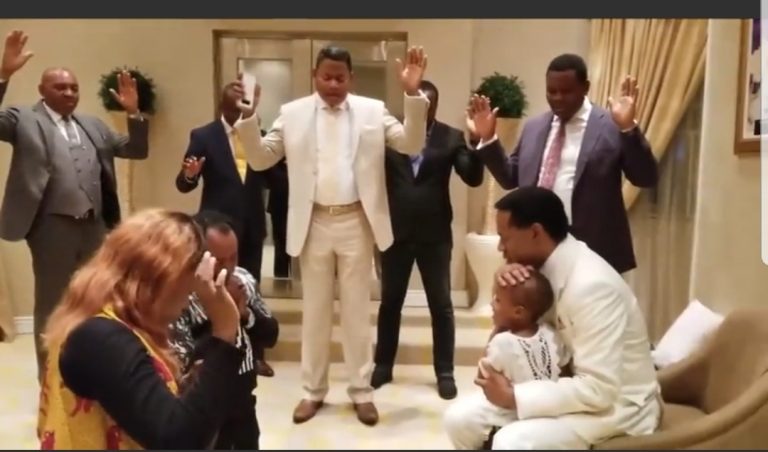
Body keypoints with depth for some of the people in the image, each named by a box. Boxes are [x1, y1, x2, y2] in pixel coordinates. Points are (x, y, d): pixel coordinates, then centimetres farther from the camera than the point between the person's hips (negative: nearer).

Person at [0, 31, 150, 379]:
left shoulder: (93, 125, 15)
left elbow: (137, 151, 14)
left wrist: (133, 113, -1)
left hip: (95, 226, 5)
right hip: (52, 227, -5)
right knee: (51, 305, 7)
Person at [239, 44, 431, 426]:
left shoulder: (372, 111, 3)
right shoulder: (293, 113, 3)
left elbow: (412, 146, -4)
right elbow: (260, 160, 1)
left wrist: (413, 95, -17)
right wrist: (248, 117, -15)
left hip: (356, 223, 0)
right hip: (313, 224, 1)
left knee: (357, 310, 9)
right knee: (314, 310, 11)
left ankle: (361, 391, 23)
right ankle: (313, 390, 26)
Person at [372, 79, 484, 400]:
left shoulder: (451, 138, 0)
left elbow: (473, 178, -11)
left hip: (435, 235, -1)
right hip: (395, 233, 1)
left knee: (441, 305, 7)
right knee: (390, 302, 13)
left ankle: (445, 372, 21)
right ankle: (383, 365, 29)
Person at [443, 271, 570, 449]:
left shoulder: (503, 342, -28)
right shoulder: (550, 334, -13)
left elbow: (483, 376, -11)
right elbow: (565, 369, 0)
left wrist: (495, 332, -12)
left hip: (513, 415, -6)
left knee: (456, 417, -3)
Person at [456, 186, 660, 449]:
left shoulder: (591, 285, -29)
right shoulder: (549, 264, -4)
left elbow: (599, 390, -30)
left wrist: (514, 397, -25)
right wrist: (505, 283, -13)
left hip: (617, 405, -8)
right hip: (575, 387, 8)